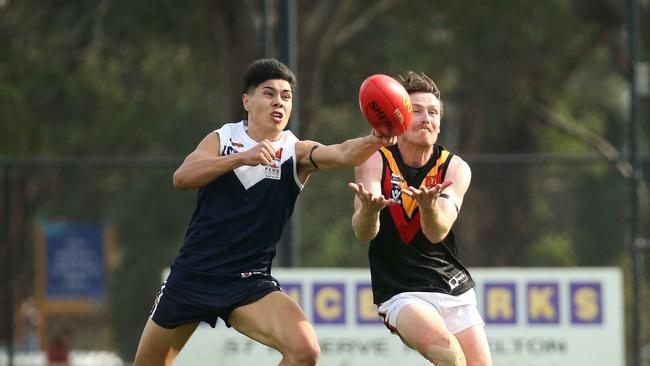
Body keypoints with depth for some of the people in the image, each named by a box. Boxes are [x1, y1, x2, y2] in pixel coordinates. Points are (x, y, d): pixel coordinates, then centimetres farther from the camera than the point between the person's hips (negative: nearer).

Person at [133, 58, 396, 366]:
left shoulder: (297, 153, -5)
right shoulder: (221, 140, -1)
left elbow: (344, 154, -25)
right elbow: (182, 178, -19)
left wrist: (375, 141, -48)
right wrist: (242, 157, -31)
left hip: (249, 283, -1)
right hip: (192, 275, 1)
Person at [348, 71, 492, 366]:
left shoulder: (455, 168, -1)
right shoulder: (375, 161, -6)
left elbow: (437, 232, -17)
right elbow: (363, 233, -20)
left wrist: (428, 204, -41)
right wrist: (369, 210, -44)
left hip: (455, 289, 4)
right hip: (401, 294, -4)